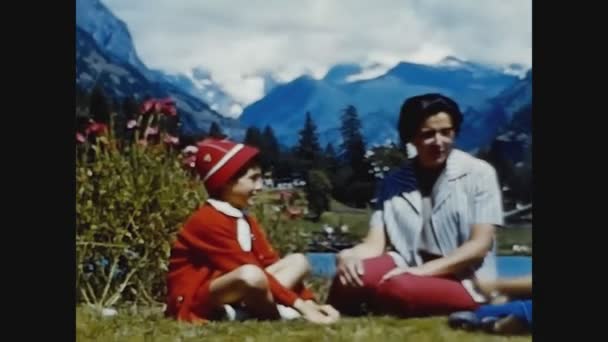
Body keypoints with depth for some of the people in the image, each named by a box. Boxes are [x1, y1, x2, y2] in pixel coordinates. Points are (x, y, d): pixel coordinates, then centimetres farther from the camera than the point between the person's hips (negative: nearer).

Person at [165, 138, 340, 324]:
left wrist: (308, 301, -7)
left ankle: (239, 311, -16)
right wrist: (298, 304, -27)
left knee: (298, 261, 5)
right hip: (193, 302, -10)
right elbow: (249, 271, -25)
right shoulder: (208, 220, -18)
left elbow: (271, 264, 6)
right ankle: (278, 313, -9)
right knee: (251, 275, -39)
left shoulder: (245, 220, 11)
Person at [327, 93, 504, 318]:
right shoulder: (393, 182, 7)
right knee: (352, 274, -29)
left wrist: (423, 270, -21)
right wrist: (349, 255, -24)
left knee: (400, 287, -36)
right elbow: (375, 244, 1)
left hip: (463, 282, -3)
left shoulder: (478, 174, -2)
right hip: (410, 271, 3)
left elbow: (480, 245, -9)